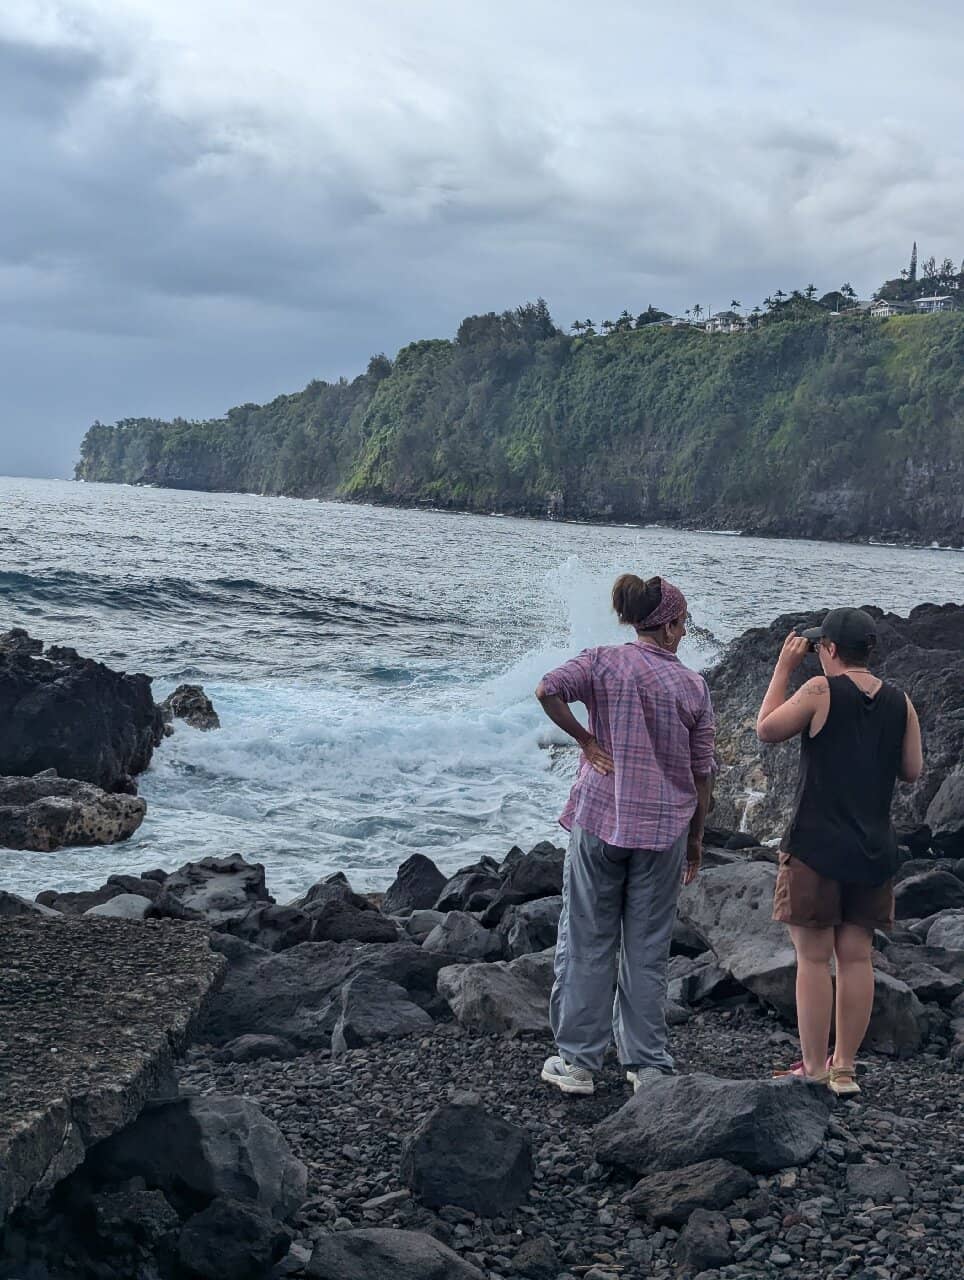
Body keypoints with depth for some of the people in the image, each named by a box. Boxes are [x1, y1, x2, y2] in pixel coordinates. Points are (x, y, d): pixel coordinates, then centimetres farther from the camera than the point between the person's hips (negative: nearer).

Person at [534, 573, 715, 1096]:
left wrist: (585, 741, -8)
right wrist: (696, 836, 14)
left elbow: (548, 690, -21)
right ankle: (646, 1063, 17)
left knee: (588, 943, 8)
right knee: (648, 949, 10)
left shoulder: (603, 662, -3)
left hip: (599, 818, 0)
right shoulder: (693, 686, 0)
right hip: (664, 828, 1)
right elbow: (701, 772, 4)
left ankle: (577, 1062, 13)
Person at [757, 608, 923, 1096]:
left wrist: (783, 667, 4)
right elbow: (912, 770, 11)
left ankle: (814, 1070, 5)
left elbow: (766, 729, -1)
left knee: (813, 959, 1)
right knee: (856, 958, 9)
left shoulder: (820, 691, -11)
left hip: (816, 845, -5)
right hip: (873, 850, 5)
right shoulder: (900, 702, 4)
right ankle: (845, 1068, 15)